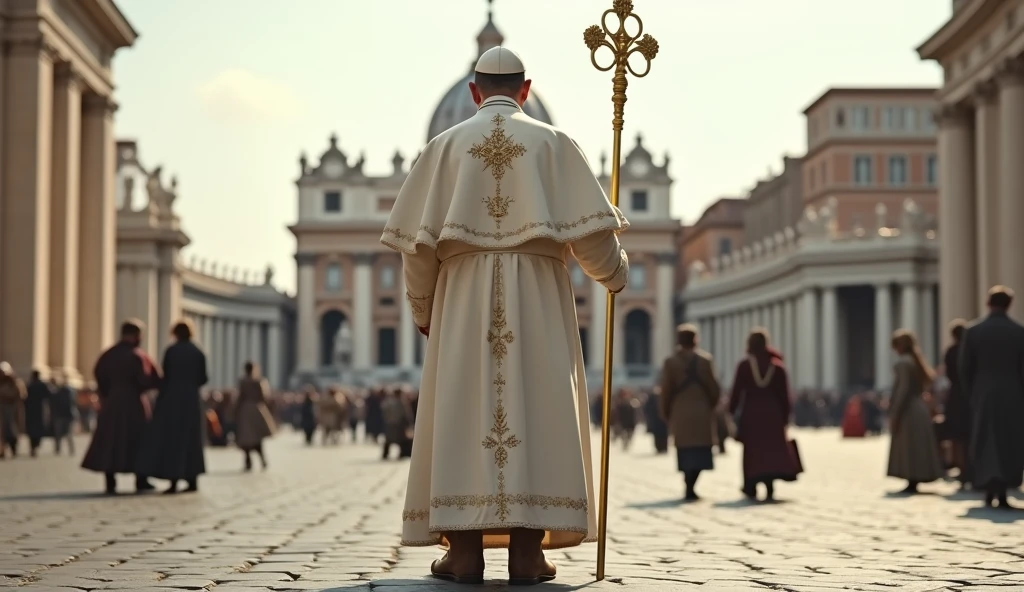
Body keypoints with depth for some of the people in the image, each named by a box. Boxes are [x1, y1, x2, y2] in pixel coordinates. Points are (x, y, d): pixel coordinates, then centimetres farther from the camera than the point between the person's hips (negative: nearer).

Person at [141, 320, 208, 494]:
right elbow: (203, 379, 2)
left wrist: (160, 399, 0)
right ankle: (192, 479, 14)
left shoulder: (170, 351, -7)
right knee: (191, 439, 14)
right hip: (192, 400, 4)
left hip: (172, 399, -3)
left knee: (171, 439, -1)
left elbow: (166, 377, -8)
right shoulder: (198, 353, 3)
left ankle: (174, 482, -8)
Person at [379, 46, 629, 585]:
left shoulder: (447, 144, 7)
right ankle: (527, 551, -5)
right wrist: (613, 271, 18)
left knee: (462, 413, -1)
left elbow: (419, 237, 1)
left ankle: (464, 551, -5)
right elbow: (589, 227, -1)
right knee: (535, 409, -1)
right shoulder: (552, 142, 6)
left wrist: (422, 309, 12)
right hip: (536, 293, 0)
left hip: (463, 294, 0)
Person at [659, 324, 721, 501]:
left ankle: (689, 487, 6)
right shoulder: (705, 359, 0)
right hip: (702, 412, -1)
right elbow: (714, 388, 0)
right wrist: (712, 406, 16)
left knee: (685, 451, 9)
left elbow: (666, 391, 0)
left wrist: (666, 414, 10)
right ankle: (691, 488, -16)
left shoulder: (670, 362, 1)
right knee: (700, 451, 0)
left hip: (680, 413, 1)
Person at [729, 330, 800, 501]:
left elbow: (736, 392, -3)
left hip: (750, 413, -1)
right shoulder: (778, 366, 3)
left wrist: (731, 411, 4)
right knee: (773, 448, 5)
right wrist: (785, 416, 9)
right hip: (773, 414, 1)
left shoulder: (744, 365, -2)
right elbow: (784, 395, 3)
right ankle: (769, 488, -8)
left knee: (752, 450, 8)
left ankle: (751, 488, 8)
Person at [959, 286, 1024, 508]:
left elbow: (965, 368, -1)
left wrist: (971, 394, 10)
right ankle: (1002, 491, -1)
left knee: (984, 443, 8)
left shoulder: (973, 331, -3)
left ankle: (989, 489, 1)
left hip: (983, 394, 0)